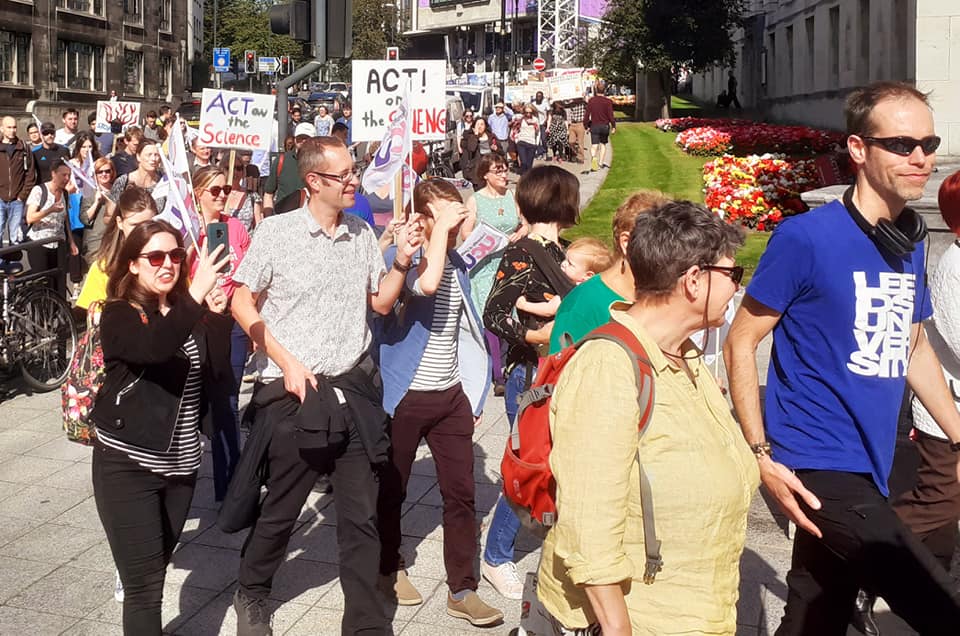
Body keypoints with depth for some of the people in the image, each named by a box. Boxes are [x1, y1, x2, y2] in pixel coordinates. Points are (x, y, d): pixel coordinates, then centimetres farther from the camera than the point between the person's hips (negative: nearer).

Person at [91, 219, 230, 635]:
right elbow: (153, 348, -31)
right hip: (127, 464, -5)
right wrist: (197, 294, -40)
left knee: (153, 573, 18)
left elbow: (215, 378, -1)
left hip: (180, 463, 5)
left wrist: (216, 319, -11)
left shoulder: (188, 315, 8)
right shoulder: (119, 315, -8)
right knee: (146, 585, -8)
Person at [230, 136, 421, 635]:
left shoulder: (362, 234, 6)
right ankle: (251, 595, 37)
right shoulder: (277, 231, -6)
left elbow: (381, 303, 13)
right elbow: (242, 303, -2)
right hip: (294, 393, -3)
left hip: (356, 390, 3)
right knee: (281, 510, 11)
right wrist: (287, 362, -9)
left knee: (361, 518, 6)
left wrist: (401, 262, -4)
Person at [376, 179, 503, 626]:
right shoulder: (400, 259, -13)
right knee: (391, 489, 12)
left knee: (461, 493, 4)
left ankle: (462, 590, 13)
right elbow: (427, 284, -38)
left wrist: (473, 392, 16)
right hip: (404, 396, -5)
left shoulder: (458, 264, 7)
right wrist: (441, 229, -28)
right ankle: (389, 568, 33)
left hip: (451, 394, 5)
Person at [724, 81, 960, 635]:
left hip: (869, 469, 7)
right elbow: (741, 344, -9)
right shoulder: (806, 237, -13)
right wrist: (762, 455, -15)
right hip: (821, 467, -7)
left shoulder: (911, 243, 9)